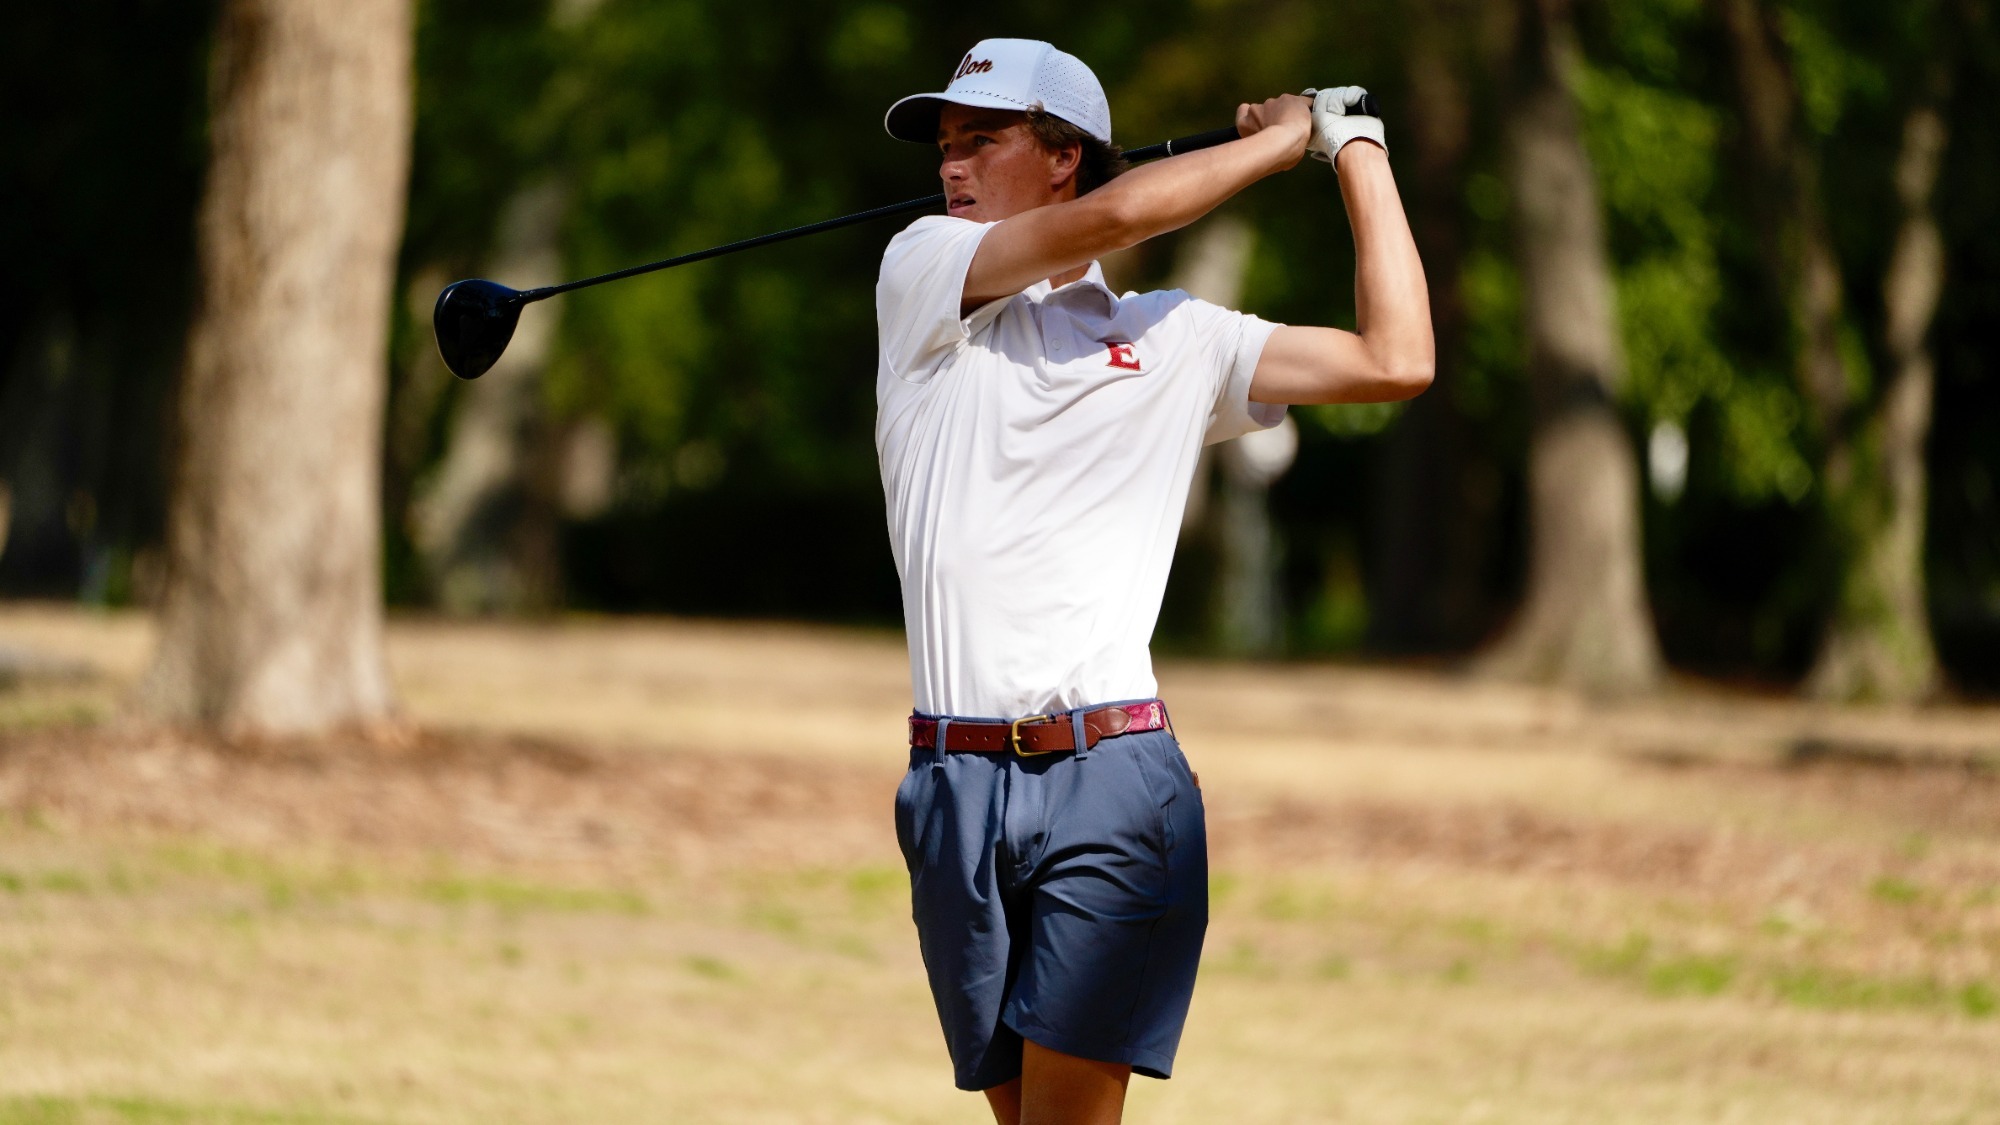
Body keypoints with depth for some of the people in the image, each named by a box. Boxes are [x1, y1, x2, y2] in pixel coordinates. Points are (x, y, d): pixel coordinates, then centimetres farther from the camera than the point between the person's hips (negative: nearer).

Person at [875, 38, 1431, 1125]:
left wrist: (1353, 147, 14)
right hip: (956, 782, 1)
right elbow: (1114, 213, -5)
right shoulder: (922, 272, 10)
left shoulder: (1176, 338, 12)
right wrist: (1281, 137, 6)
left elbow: (1394, 362, 7)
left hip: (1110, 782, -1)